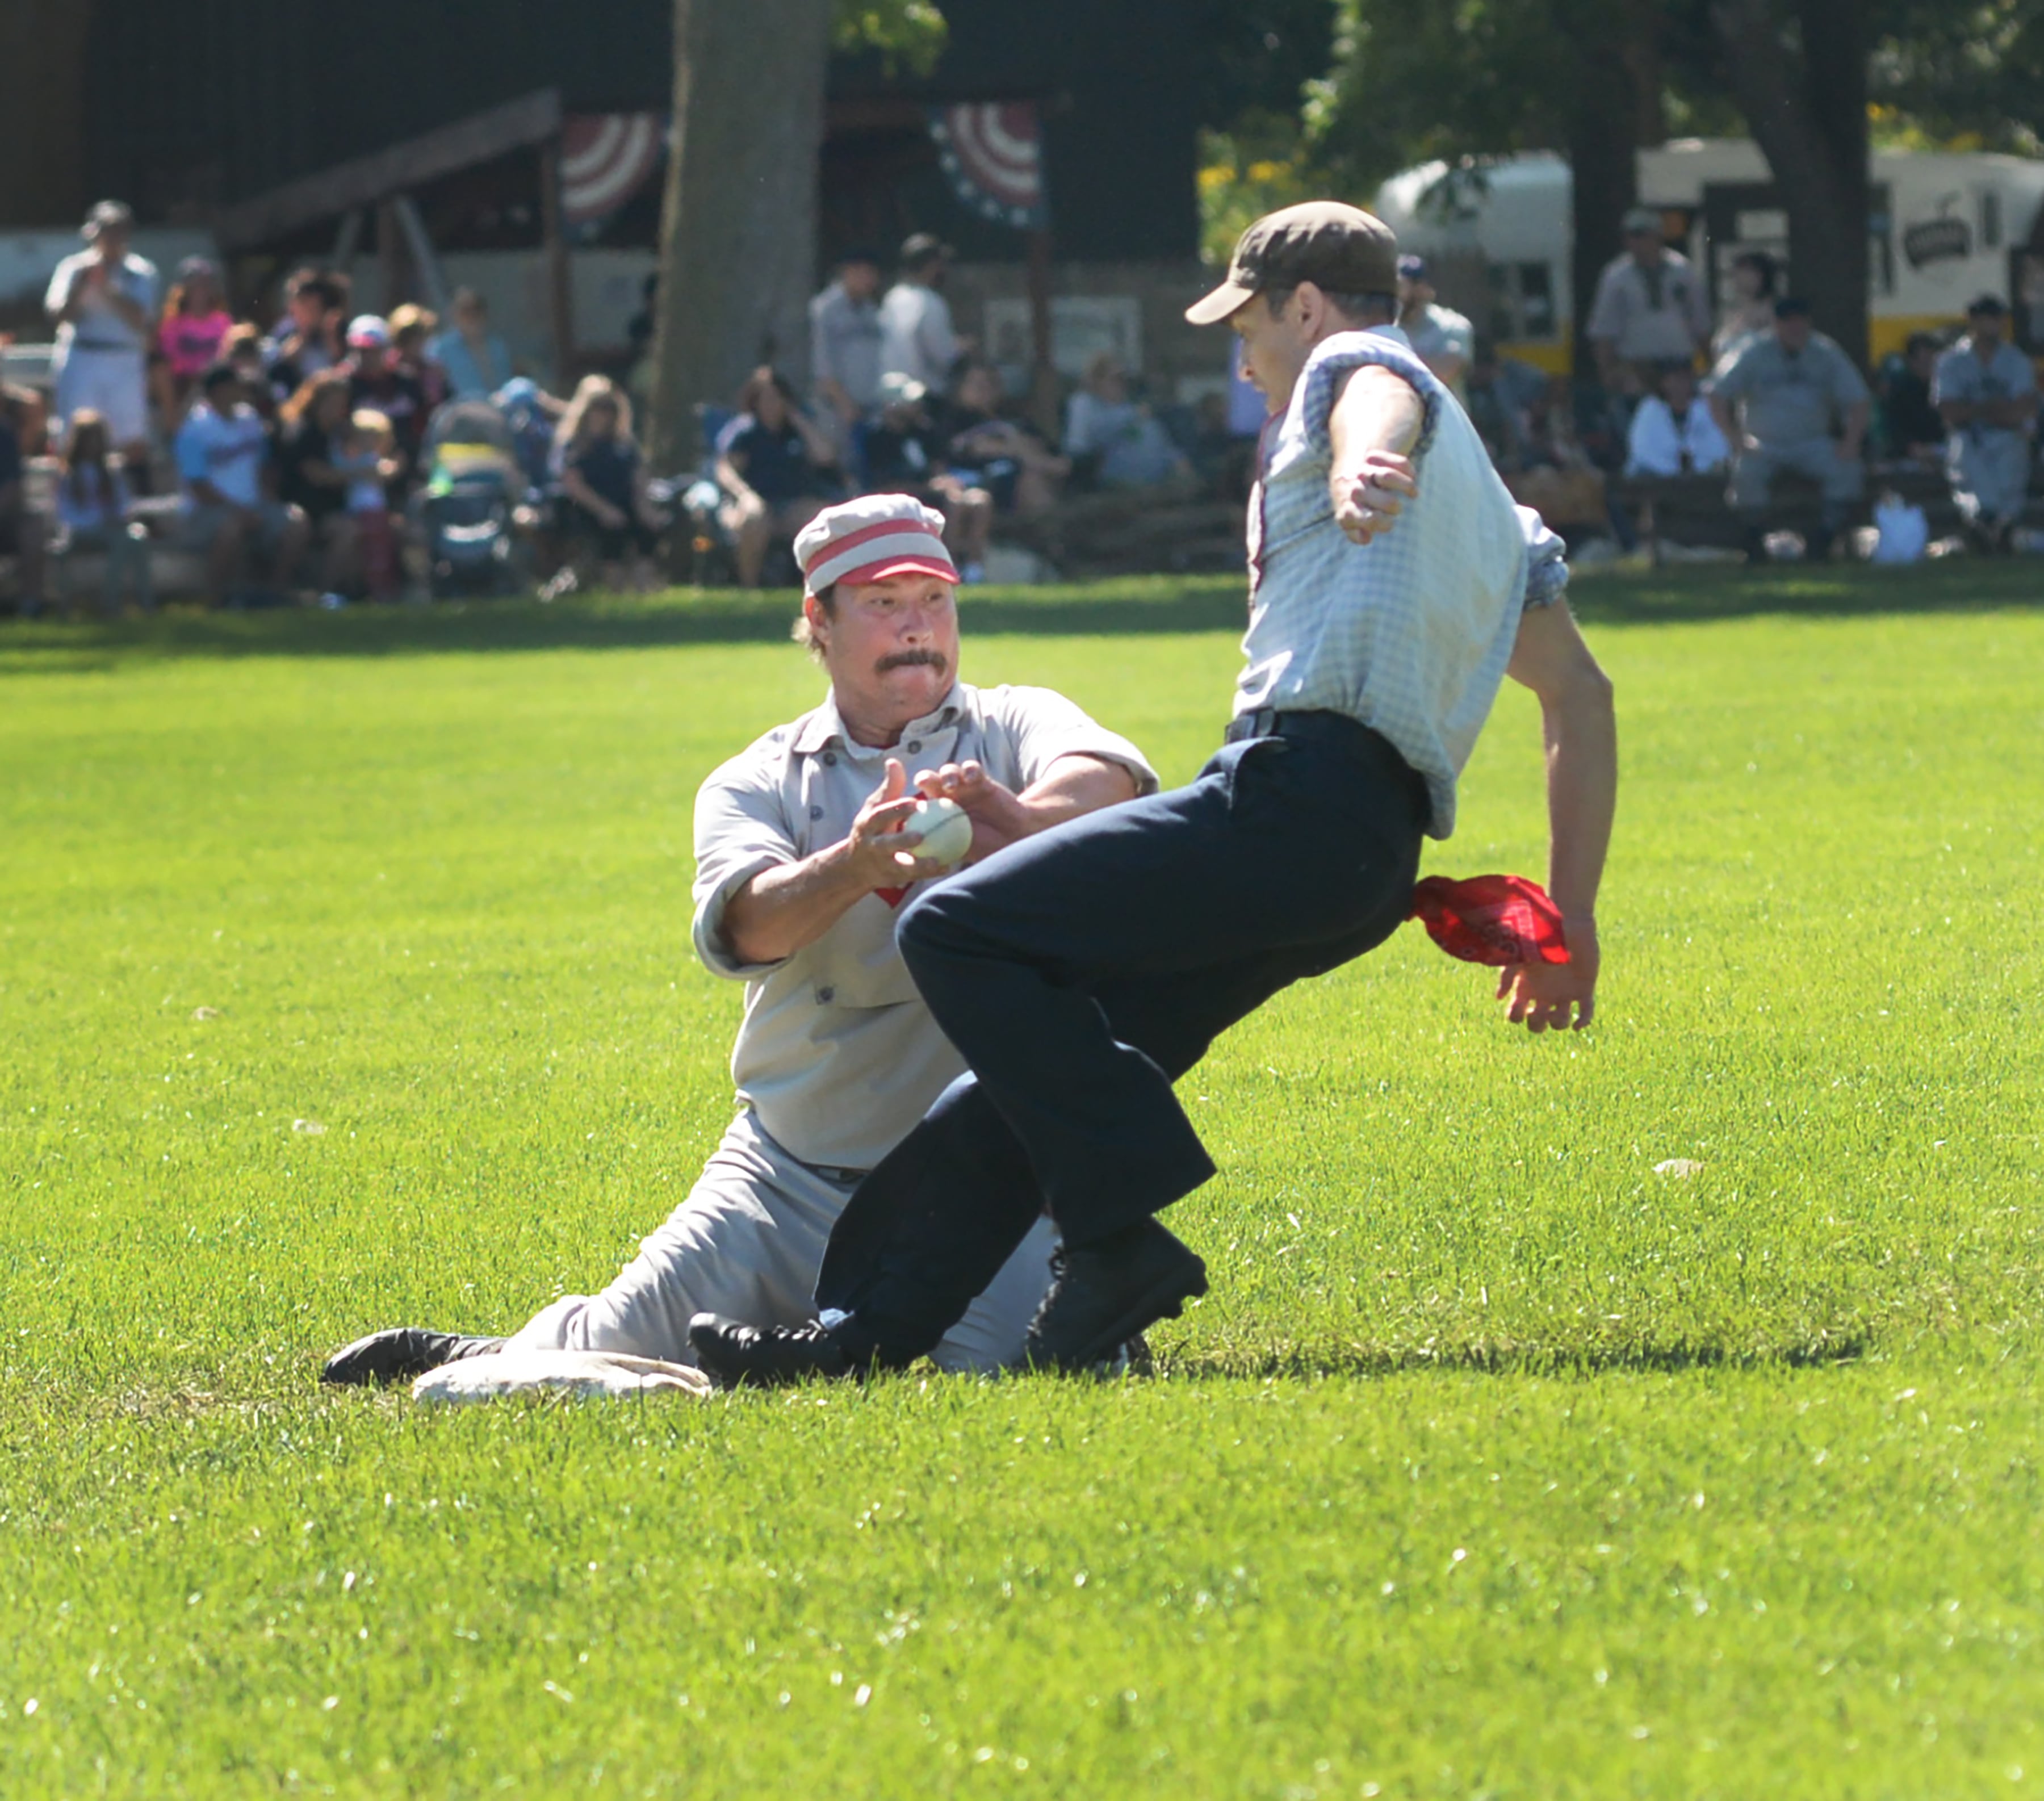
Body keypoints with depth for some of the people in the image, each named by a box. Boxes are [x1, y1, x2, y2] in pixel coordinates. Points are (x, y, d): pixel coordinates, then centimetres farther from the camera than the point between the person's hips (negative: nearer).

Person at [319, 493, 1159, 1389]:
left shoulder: (1012, 730, 4)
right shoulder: (757, 784, 7)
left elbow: (1109, 776, -21)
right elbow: (743, 926, -15)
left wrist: (1020, 824, -45)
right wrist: (853, 866, -37)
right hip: (791, 1175, 1)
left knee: (1013, 1357, -28)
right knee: (629, 1352, -11)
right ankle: (515, 1356, 25)